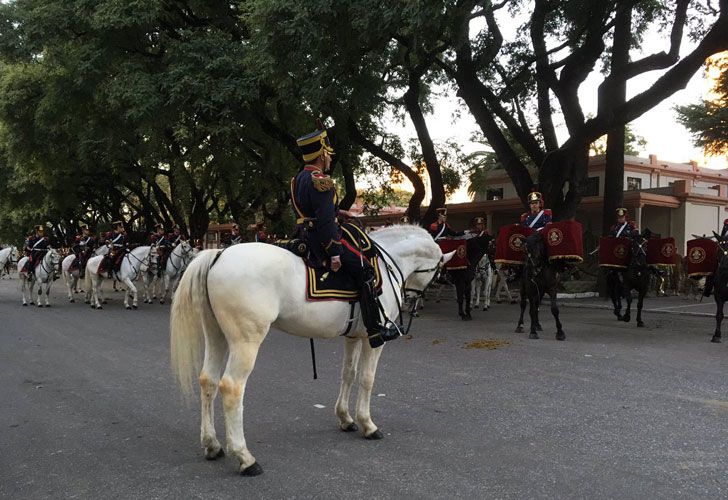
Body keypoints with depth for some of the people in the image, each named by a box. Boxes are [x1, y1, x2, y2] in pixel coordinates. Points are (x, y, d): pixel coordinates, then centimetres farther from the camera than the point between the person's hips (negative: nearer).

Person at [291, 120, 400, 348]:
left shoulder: (298, 179, 16)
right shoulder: (321, 182, -17)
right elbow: (325, 220, -23)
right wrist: (334, 254, -22)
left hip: (307, 241, 11)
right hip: (323, 241, -11)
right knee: (365, 271, -8)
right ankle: (375, 330, -11)